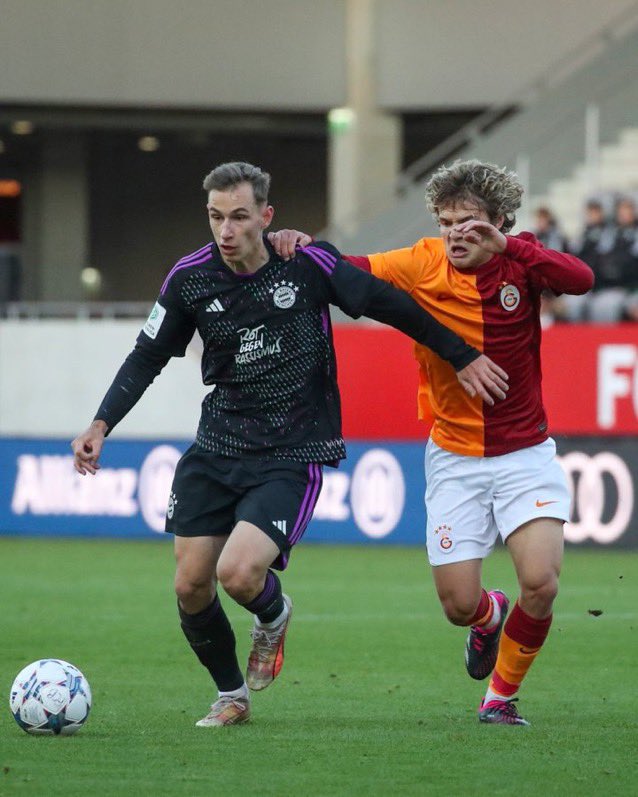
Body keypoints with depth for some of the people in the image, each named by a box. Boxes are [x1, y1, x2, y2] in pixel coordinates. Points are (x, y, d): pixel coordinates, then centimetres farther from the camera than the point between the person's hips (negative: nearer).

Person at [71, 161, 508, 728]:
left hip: (292, 455, -4)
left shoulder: (309, 264, -12)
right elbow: (148, 357, 8)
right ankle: (231, 696, 25)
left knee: (238, 574, -22)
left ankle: (274, 617, 16)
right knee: (191, 585, -1)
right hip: (216, 448, 4)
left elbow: (388, 304, -1)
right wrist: (102, 424, -3)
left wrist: (462, 357, 4)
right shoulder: (191, 278, -4)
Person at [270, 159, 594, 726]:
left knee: (541, 583, -18)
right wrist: (300, 244, -28)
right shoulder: (422, 266, -8)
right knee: (459, 604, -2)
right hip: (454, 459, 1)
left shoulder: (521, 261, -10)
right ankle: (491, 617, 38)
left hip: (525, 454, -1)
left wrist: (506, 245, -37)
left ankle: (501, 695, 8)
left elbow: (581, 279, -28)